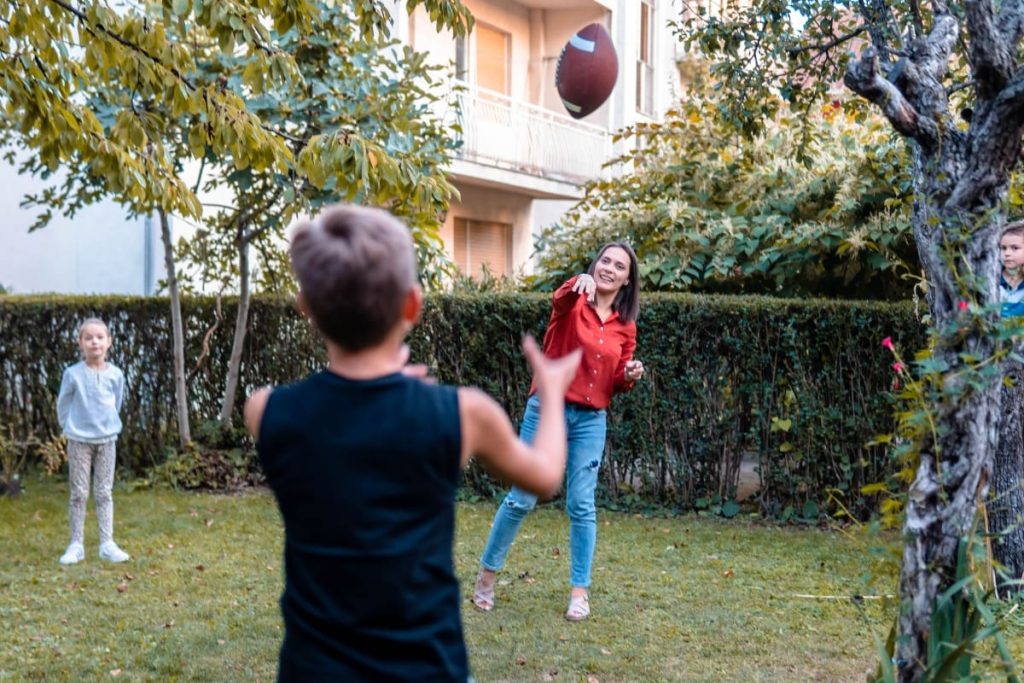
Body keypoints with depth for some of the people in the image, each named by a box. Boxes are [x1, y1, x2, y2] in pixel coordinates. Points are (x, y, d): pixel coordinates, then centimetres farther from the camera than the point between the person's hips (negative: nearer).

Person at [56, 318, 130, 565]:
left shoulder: (115, 374, -2)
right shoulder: (73, 373, -9)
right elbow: (62, 404, 1)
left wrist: (107, 426, 11)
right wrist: (70, 429, 4)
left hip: (107, 439, 2)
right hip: (79, 440, -2)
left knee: (104, 493, 6)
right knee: (79, 493, 2)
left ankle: (107, 544, 10)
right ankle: (76, 545, 8)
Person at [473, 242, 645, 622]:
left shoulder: (625, 326, 7)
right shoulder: (572, 305, -4)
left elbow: (617, 382, 14)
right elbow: (560, 300, -30)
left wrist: (631, 377, -9)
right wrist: (579, 283, -52)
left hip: (590, 421, 3)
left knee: (582, 505, 4)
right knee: (521, 499, 4)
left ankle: (579, 591, 15)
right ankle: (487, 573, 21)